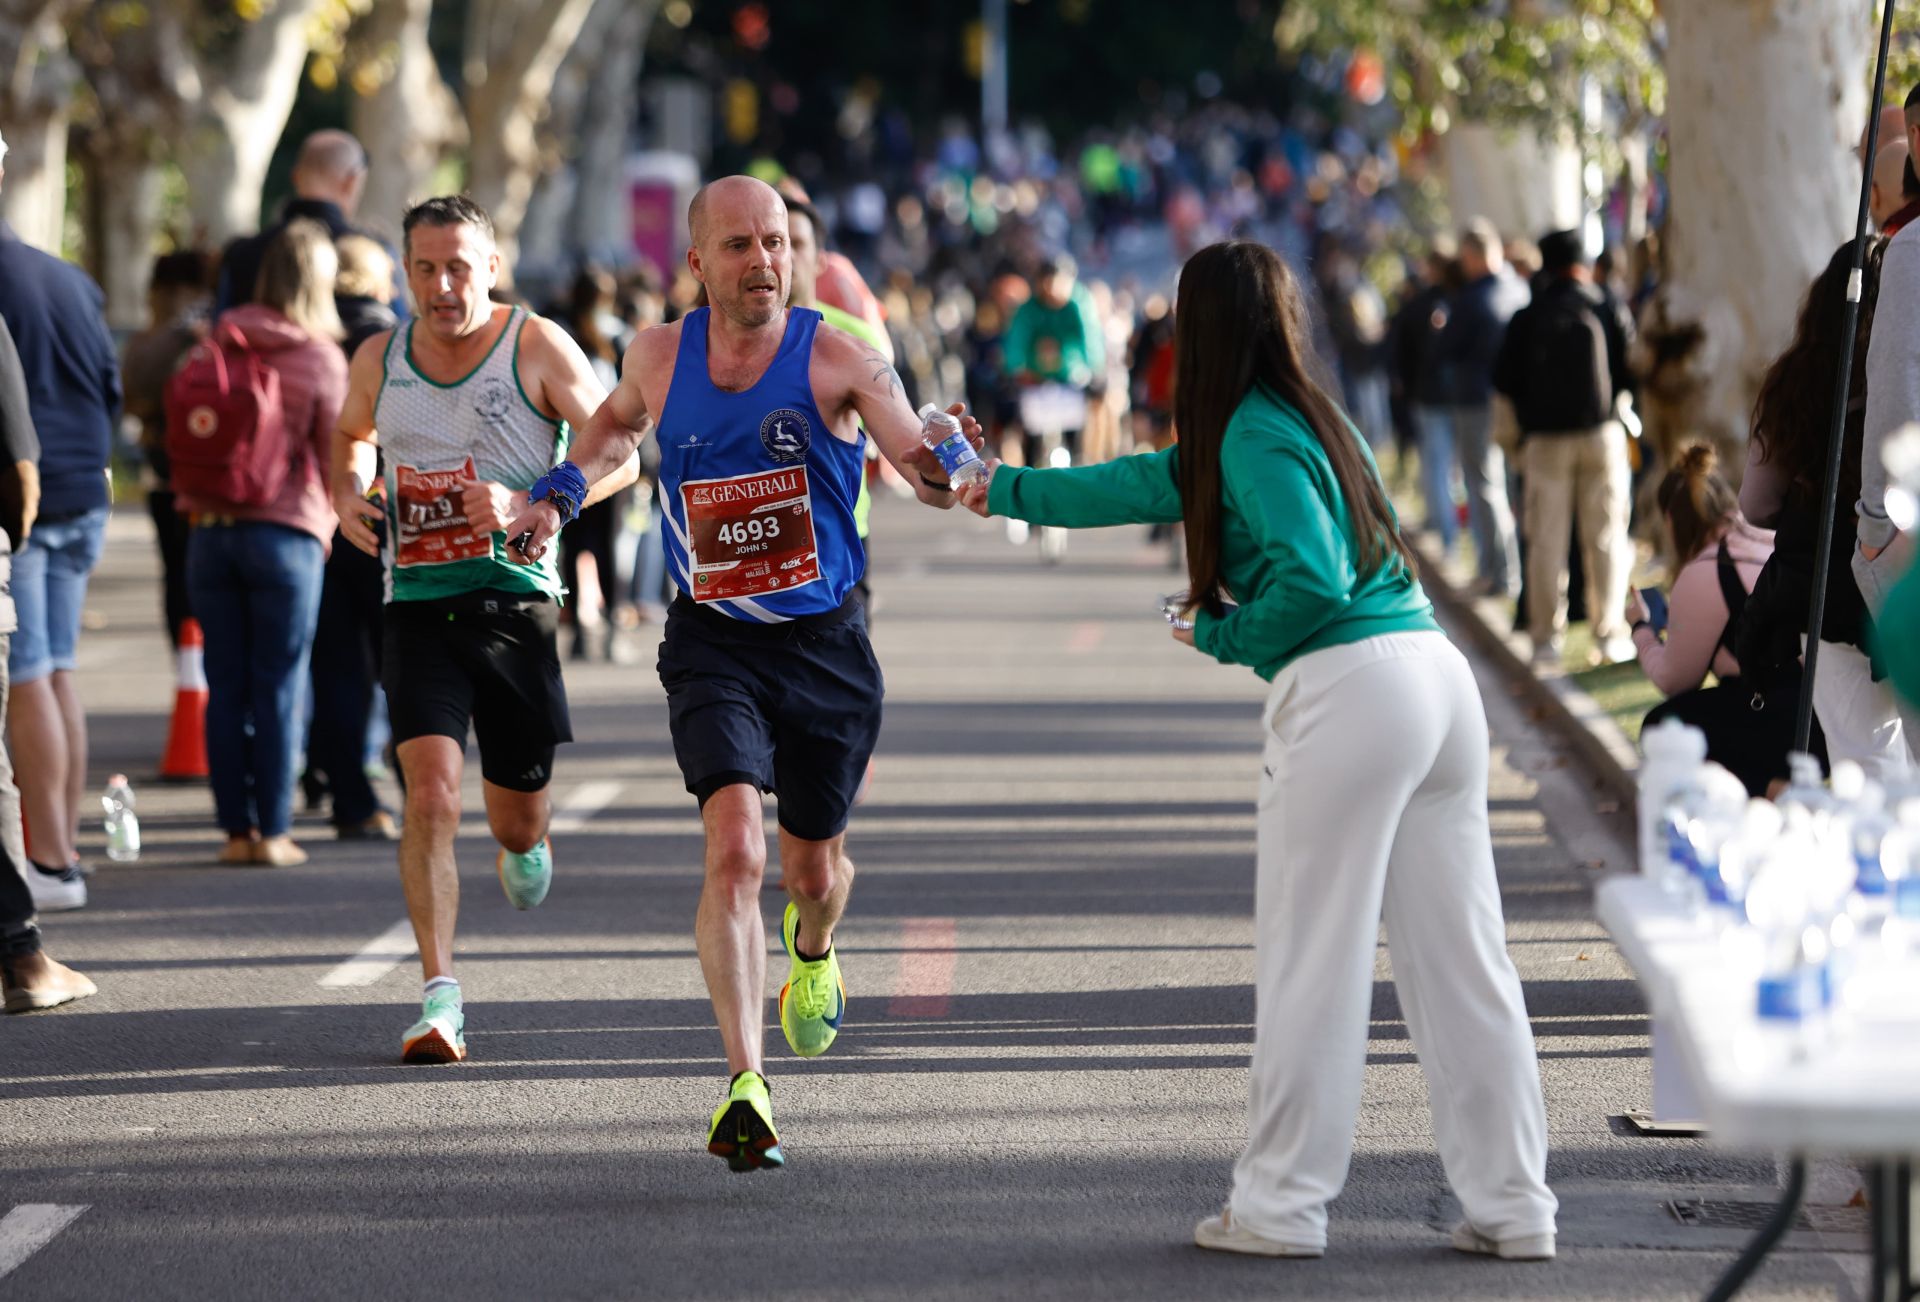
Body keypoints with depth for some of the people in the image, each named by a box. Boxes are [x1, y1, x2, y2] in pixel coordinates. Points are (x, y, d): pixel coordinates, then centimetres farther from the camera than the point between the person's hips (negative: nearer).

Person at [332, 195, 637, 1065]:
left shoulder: (536, 347, -4)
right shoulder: (379, 359, 7)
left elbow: (617, 454, -4)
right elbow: (351, 436, 28)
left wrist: (525, 503, -18)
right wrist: (347, 496, 6)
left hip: (515, 601, -1)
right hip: (418, 607, 1)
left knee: (518, 818, 10)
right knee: (431, 792, -18)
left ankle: (523, 847, 50)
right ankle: (439, 997, -18)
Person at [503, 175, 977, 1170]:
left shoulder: (836, 358, -13)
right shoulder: (660, 356, -3)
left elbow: (927, 478, -24)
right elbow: (621, 421, 23)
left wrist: (945, 459, -45)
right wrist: (560, 492, 11)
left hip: (824, 642, 0)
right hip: (712, 643, 0)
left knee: (814, 867, 14)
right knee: (735, 848, -20)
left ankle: (813, 949, 53)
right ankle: (744, 1087, -23)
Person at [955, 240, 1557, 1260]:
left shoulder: (1255, 436, -6)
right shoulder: (1303, 416, 22)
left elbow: (1311, 579, -18)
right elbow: (1155, 484, 33)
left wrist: (1222, 635, 0)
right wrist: (1007, 492, 41)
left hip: (1346, 687, -8)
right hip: (1434, 678, 8)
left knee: (1309, 961, 0)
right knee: (1458, 955, 8)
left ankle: (1281, 1205, 5)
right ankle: (1510, 1205, 9)